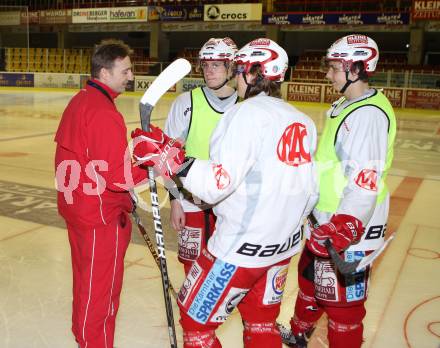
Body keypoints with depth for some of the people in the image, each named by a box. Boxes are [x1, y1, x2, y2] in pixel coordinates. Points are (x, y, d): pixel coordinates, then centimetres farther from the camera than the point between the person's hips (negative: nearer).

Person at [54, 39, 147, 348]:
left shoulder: (79, 101, 7)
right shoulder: (105, 114, -24)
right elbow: (117, 176, -28)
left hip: (76, 204, 10)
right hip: (102, 217, -10)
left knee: (85, 276, 25)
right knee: (102, 288, 7)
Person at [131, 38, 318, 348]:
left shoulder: (248, 113, -16)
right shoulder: (303, 122, 5)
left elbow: (218, 183, -25)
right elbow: (311, 188, 10)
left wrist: (168, 159, -21)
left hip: (241, 248, -7)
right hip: (285, 245, 8)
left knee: (196, 316, 13)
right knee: (262, 322, 25)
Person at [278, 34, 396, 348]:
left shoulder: (368, 113, -21)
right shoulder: (347, 105, 11)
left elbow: (366, 182, -29)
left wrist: (340, 231, -34)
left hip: (350, 228, -11)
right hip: (329, 220, 11)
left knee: (342, 302, 2)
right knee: (310, 277, 26)